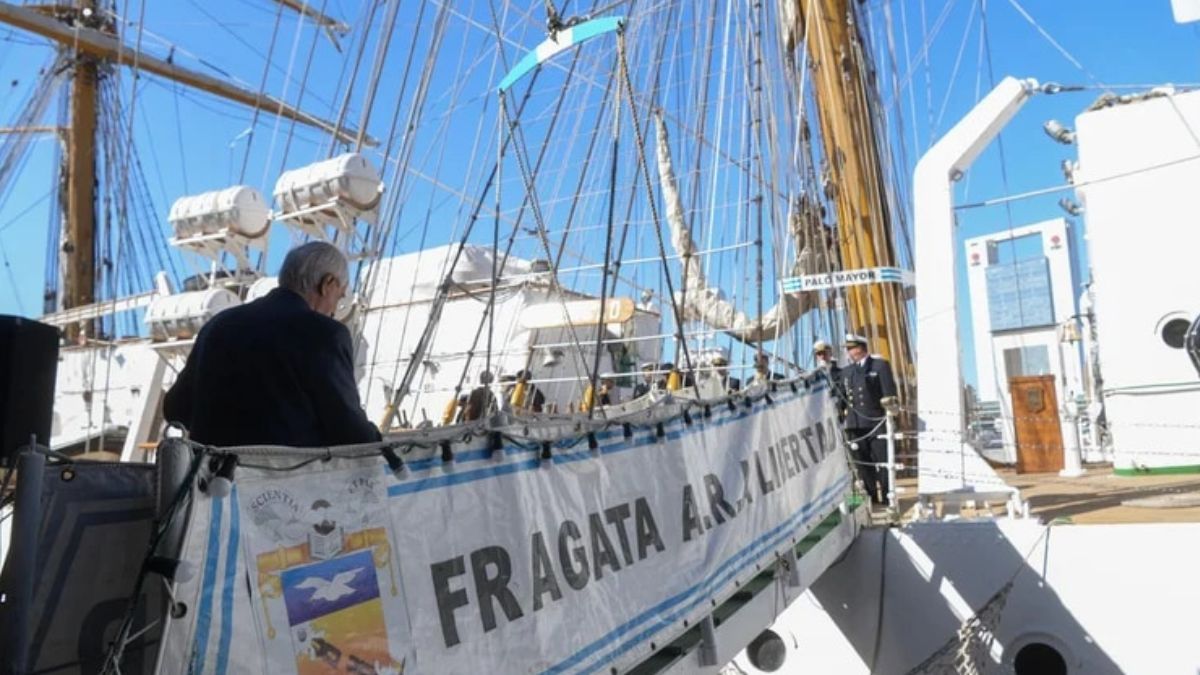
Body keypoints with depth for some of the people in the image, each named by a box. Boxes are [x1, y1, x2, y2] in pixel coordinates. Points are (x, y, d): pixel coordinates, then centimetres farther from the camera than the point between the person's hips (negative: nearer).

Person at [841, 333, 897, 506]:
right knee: (862, 463, 5)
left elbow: (889, 393, -3)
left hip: (876, 422, -4)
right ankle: (871, 496, 12)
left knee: (882, 461, -1)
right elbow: (843, 397, 16)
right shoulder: (846, 371, 16)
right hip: (855, 425, 4)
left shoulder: (880, 365, 2)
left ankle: (886, 496, 5)